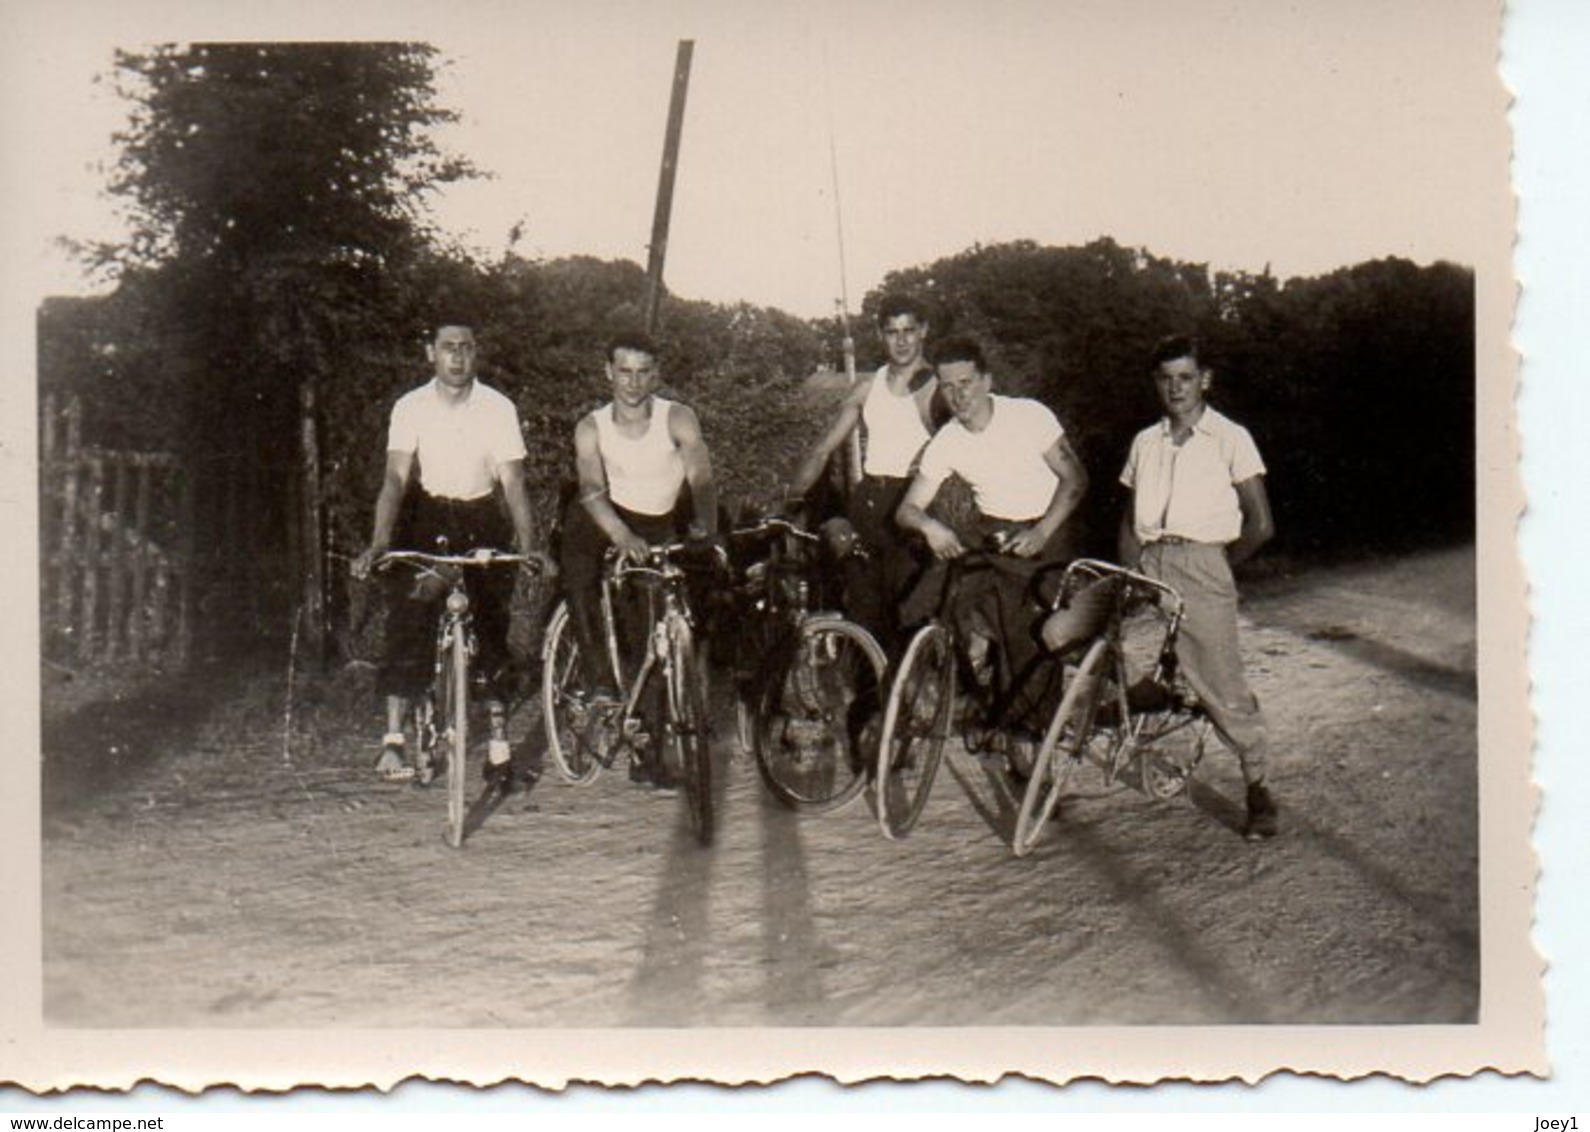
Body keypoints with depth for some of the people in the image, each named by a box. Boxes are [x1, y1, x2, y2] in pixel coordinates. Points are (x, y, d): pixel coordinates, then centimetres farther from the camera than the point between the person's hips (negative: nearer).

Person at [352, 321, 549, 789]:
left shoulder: (498, 408, -9)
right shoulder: (410, 407, -10)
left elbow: (512, 480, -11)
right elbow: (396, 478, -17)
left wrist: (526, 544, -24)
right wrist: (379, 543, -31)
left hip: (482, 522, 1)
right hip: (426, 521, 0)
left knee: (492, 627, -2)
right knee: (409, 626, -11)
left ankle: (498, 741, 6)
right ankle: (393, 740, -8)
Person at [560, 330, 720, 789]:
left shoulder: (678, 419, -13)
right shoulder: (591, 428, -11)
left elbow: (701, 476, -22)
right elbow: (592, 488, -26)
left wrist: (705, 525, -36)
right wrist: (621, 535, -43)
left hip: (665, 530, 0)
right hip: (614, 524, 1)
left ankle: (649, 750, 10)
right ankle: (600, 679, -26)